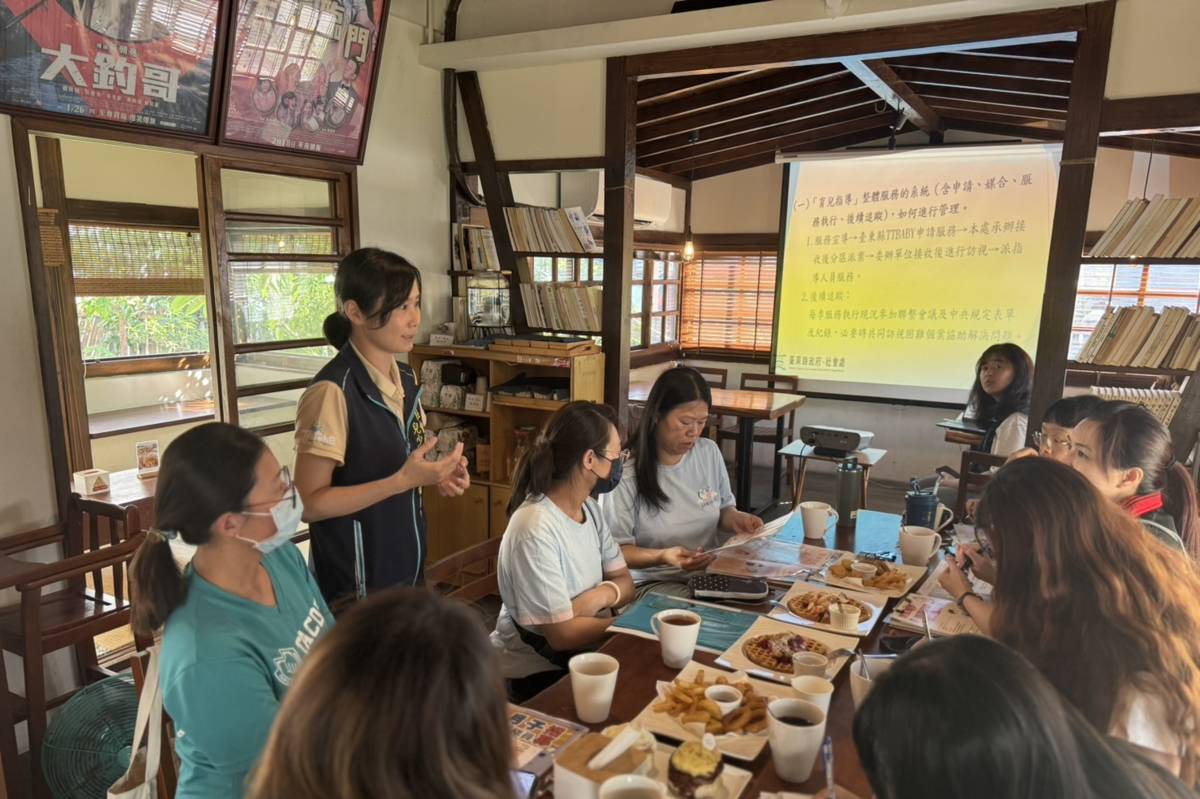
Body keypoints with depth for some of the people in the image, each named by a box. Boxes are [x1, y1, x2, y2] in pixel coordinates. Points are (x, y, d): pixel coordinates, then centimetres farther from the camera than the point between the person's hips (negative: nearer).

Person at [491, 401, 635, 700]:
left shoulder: (589, 508, 1)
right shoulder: (535, 530, -26)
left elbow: (625, 581, 5)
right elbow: (562, 634, -24)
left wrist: (604, 594, -17)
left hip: (585, 650, 7)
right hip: (537, 673, -7)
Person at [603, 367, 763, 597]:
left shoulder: (710, 452, 3)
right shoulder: (625, 472, -17)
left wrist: (735, 519, -5)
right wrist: (662, 557, -29)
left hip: (709, 573, 6)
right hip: (652, 582, -6)